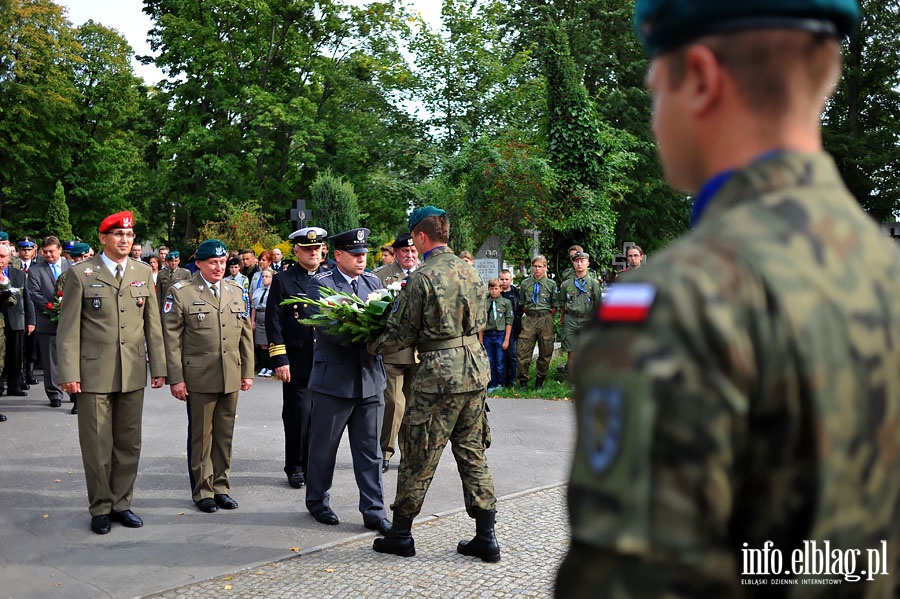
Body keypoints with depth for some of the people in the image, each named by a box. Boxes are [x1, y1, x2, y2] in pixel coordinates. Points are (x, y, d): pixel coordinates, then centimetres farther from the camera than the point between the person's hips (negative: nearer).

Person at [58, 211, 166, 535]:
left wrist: (159, 367, 7)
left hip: (133, 373, 4)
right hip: (94, 373, -3)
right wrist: (69, 373, -9)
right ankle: (101, 508, 18)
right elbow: (68, 328, -3)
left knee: (129, 443, 10)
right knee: (97, 445, 4)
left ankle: (121, 503, 23)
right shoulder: (81, 274, -2)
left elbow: (153, 323, 10)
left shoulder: (143, 272, 9)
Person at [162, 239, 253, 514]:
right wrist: (175, 378, -10)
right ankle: (202, 491, 19)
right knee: (201, 435, 6)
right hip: (198, 377, -4)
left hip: (231, 377, 4)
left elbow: (246, 334, 13)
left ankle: (221, 487, 24)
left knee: (225, 435, 11)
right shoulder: (180, 293, -4)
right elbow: (171, 338, -6)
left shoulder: (237, 291, 10)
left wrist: (248, 371, 10)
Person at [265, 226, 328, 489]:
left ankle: (314, 466, 21)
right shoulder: (283, 280, 2)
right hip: (297, 364, -3)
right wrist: (280, 361, -8)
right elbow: (274, 324, -1)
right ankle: (295, 468, 17)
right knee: (298, 416, 0)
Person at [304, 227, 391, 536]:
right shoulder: (321, 284, -6)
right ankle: (317, 501, 30)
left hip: (370, 379, 4)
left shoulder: (373, 282, 11)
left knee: (370, 452, 9)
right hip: (334, 379, -4)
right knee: (323, 448, 11)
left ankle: (374, 512, 16)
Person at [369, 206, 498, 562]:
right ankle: (486, 538, 16)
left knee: (418, 459, 6)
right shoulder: (470, 271, 8)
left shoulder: (422, 278, -13)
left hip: (438, 375, -7)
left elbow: (401, 335, -9)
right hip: (475, 369, 7)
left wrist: (370, 348, 8)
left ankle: (401, 535, 19)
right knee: (473, 454, 13)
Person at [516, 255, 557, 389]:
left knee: (545, 352, 6)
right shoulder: (525, 283, 5)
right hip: (529, 319, 0)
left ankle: (540, 381, 19)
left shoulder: (551, 284, 3)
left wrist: (546, 318, 1)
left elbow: (555, 306, 6)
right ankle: (523, 381, 5)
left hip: (545, 319, 0)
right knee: (523, 351, -5)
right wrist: (531, 315, 8)